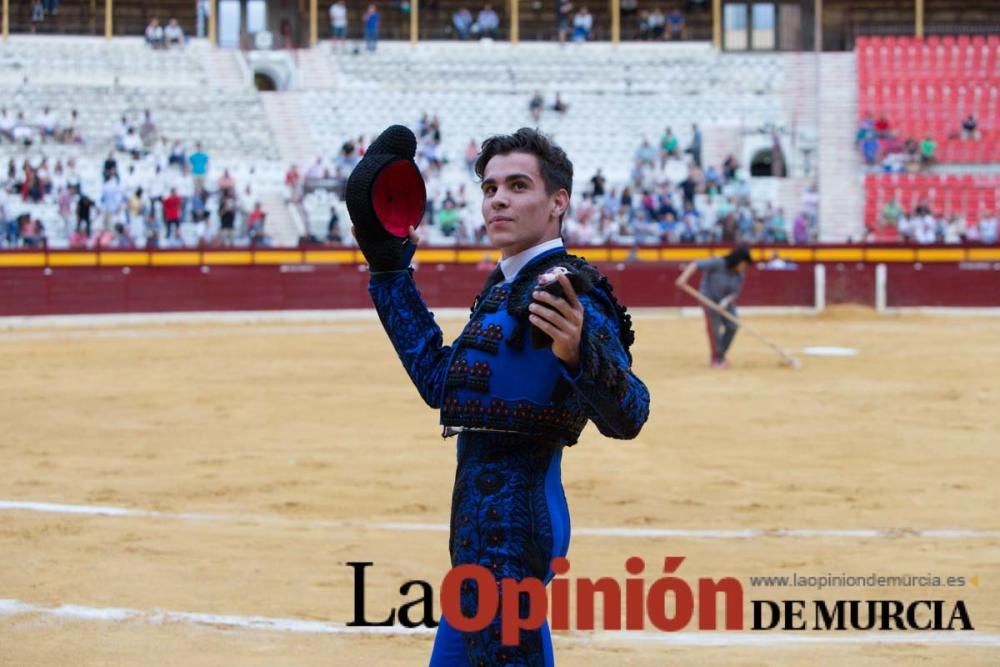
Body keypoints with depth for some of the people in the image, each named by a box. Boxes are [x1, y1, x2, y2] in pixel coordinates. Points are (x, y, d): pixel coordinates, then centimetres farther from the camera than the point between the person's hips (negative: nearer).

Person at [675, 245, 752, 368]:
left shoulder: (740, 274, -10)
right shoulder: (718, 263, -26)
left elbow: (735, 292, -6)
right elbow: (696, 264, -30)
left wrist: (726, 301, -27)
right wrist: (684, 278, -43)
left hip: (725, 300, 6)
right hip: (709, 297, -6)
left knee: (732, 327, 0)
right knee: (715, 328, -9)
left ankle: (720, 355, 18)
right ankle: (717, 359, 2)